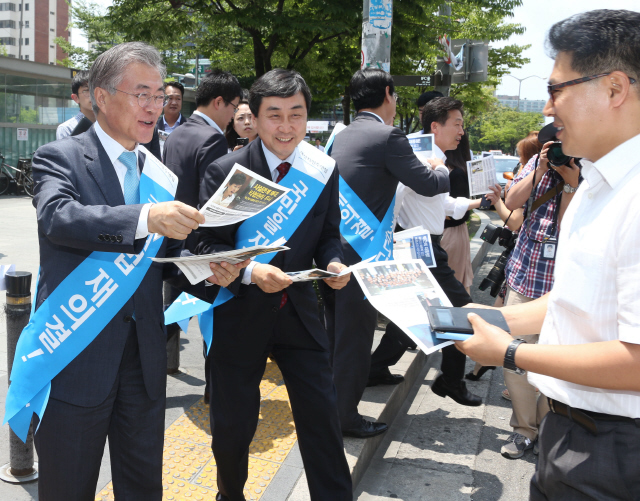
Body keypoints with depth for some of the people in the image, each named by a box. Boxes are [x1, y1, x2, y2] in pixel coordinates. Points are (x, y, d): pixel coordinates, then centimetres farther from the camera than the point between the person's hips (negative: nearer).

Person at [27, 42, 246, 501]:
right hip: (76, 356, -4)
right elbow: (58, 217, -25)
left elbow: (168, 253, 11)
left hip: (145, 359, 5)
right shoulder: (60, 158, -4)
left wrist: (209, 273, -10)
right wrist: (145, 218, -39)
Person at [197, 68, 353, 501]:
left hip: (299, 311, 2)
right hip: (240, 314, -2)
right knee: (233, 422, 14)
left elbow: (328, 234, 8)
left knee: (322, 413, 7)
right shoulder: (225, 171, -11)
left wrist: (333, 262, -14)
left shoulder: (324, 170, 0)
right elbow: (211, 246, -11)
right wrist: (251, 271, -29)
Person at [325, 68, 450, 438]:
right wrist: (447, 171, 14)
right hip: (363, 252, -8)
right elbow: (427, 183, -8)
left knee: (339, 329, 20)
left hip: (333, 247, 8)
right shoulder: (388, 136, -13)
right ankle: (345, 415, 12)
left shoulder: (343, 136, 12)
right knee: (355, 333, 2)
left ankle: (334, 400, 35)